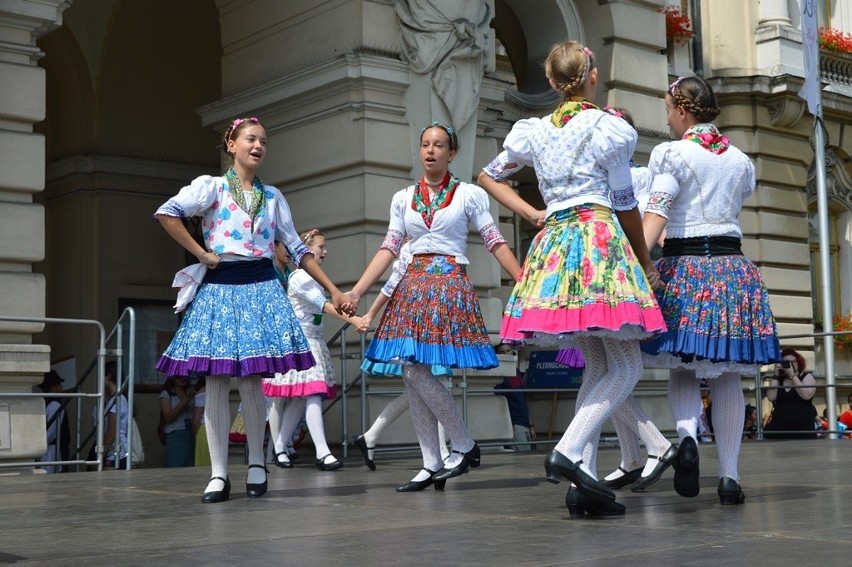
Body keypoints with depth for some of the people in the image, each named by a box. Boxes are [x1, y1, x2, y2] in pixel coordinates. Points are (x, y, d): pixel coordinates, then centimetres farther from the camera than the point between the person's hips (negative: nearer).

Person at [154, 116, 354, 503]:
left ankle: (256, 465, 14)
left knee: (251, 381, -1)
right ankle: (218, 474, 3)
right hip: (220, 287, -2)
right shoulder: (212, 186, 4)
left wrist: (333, 291, 11)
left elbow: (298, 250, 16)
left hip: (261, 287, 2)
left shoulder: (272, 196, 15)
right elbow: (166, 213, -11)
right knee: (216, 382, -3)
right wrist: (201, 254, -9)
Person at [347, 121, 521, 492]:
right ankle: (432, 465, 7)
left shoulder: (469, 195, 4)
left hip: (450, 285, -5)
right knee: (411, 375, -1)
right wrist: (356, 292, 3)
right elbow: (389, 249, 11)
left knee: (415, 370, -17)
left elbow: (496, 243, 3)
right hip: (412, 286, 5)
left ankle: (465, 446, -1)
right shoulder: (403, 199, 14)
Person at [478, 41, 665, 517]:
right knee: (627, 366, -4)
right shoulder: (611, 128, 0)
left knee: (598, 364, 11)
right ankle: (569, 450, -23)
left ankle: (585, 481, 3)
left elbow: (490, 177, 26)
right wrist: (647, 264, 14)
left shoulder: (534, 131, 14)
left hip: (553, 242, 6)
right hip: (600, 240, -6)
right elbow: (626, 204, 3)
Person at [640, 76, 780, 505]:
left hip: (682, 265, -3)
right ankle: (729, 476, 4)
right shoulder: (741, 160, 13)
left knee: (682, 366, 8)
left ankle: (687, 432, -21)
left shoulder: (671, 153, -3)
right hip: (732, 265, 4)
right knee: (728, 376, 6)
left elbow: (657, 212, -16)